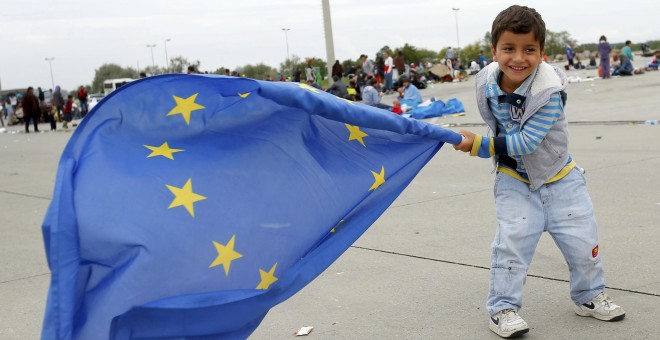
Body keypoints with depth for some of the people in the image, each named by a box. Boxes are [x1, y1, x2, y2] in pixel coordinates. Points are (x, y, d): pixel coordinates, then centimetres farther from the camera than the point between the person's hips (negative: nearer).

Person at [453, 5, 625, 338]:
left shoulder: (550, 91, -27)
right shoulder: (486, 84, -14)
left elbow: (525, 142, -29)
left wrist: (478, 145, -28)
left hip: (559, 176, -1)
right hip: (514, 179, 1)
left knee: (582, 240, 5)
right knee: (512, 240, -11)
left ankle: (588, 296, 29)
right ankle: (502, 308, 2)